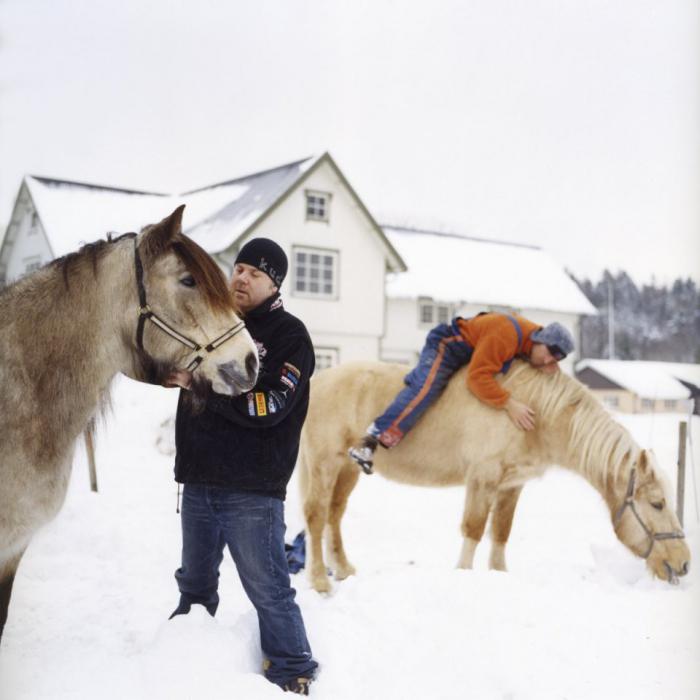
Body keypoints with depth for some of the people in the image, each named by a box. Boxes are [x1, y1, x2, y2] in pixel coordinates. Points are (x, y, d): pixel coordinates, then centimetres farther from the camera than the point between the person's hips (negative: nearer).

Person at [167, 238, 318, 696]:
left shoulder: (289, 335, -6)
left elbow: (267, 406, -18)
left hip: (252, 491, -6)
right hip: (198, 482, 6)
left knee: (268, 590, -1)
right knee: (195, 583, 22)